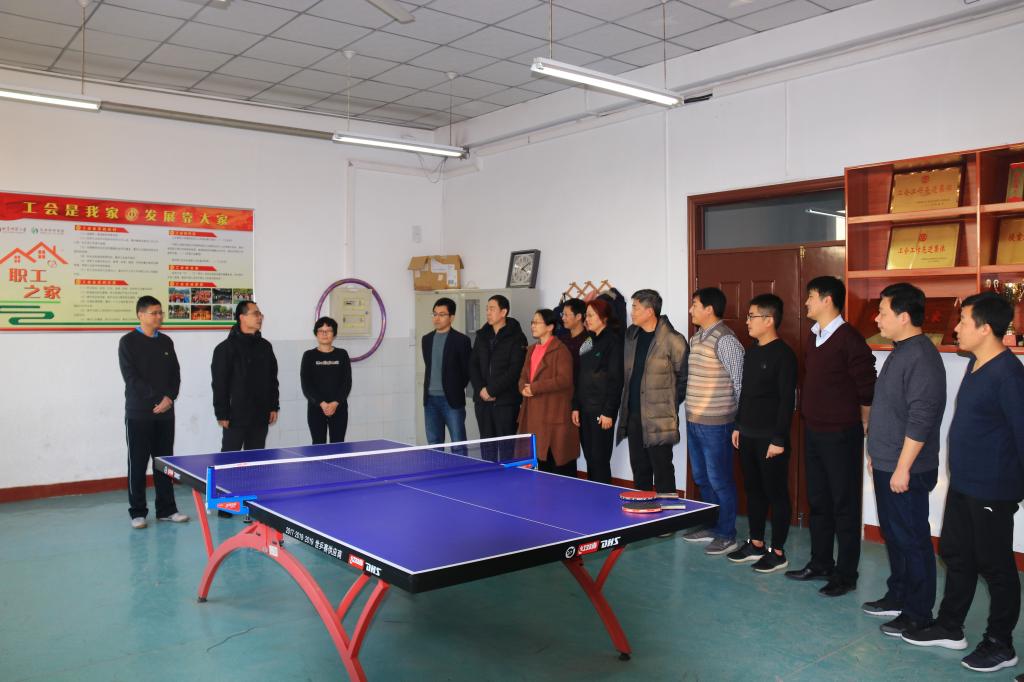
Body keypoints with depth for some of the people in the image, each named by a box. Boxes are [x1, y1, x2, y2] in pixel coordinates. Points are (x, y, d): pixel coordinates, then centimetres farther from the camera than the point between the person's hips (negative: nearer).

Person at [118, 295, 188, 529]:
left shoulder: (166, 341, 11)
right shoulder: (128, 342, -3)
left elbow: (175, 374, 8)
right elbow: (131, 377, -11)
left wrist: (170, 397, -9)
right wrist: (156, 398, -17)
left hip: (165, 413, 4)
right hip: (138, 414, -4)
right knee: (138, 463, 2)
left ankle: (166, 509, 17)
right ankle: (137, 512, 11)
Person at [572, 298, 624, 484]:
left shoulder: (613, 341, -7)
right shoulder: (588, 341, 15)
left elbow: (616, 379, -12)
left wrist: (609, 412, -15)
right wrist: (576, 406, 10)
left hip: (601, 410, -7)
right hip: (585, 409, 7)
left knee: (599, 459, -4)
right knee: (589, 458, 10)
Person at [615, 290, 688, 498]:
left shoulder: (672, 340, -13)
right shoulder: (631, 334, 10)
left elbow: (684, 377, -8)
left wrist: (671, 403, -4)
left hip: (658, 418, -7)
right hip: (633, 415, 7)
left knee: (662, 469, 0)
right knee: (639, 468, 15)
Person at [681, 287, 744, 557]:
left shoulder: (725, 339, -16)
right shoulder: (697, 337, 11)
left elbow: (740, 381, -16)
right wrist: (690, 412, 14)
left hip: (715, 423, -9)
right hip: (694, 421, 9)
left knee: (720, 481, 2)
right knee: (702, 478, 17)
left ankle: (726, 535, 14)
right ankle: (710, 527, 31)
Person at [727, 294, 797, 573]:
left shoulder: (783, 354, -14)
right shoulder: (750, 352, 11)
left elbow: (787, 400, -16)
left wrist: (779, 439, -18)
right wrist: (738, 425, 17)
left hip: (770, 438, -8)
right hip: (748, 435, 8)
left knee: (776, 493, 2)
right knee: (753, 490, 15)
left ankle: (778, 552, 12)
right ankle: (756, 544, 27)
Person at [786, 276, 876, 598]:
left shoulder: (849, 339, -15)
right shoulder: (814, 337, 10)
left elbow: (867, 389, -13)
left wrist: (861, 425, -4)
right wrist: (810, 417, 14)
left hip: (840, 435, -8)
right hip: (813, 432, 8)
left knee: (844, 506, 3)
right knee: (818, 501, 16)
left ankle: (845, 574, 13)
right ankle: (821, 564, 29)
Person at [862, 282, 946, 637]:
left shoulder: (922, 358, -20)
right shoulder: (900, 352, 11)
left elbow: (921, 420, -24)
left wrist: (903, 468, -22)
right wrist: (877, 453, 22)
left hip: (905, 470, -10)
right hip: (886, 464, 10)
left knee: (912, 540, 1)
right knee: (893, 533, 19)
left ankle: (918, 614, 13)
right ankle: (898, 595, 33)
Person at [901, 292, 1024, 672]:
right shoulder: (976, 364, 8)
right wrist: (959, 474, 18)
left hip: (991, 490, -9)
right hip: (962, 483, 9)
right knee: (956, 556, 18)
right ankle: (949, 628, 32)